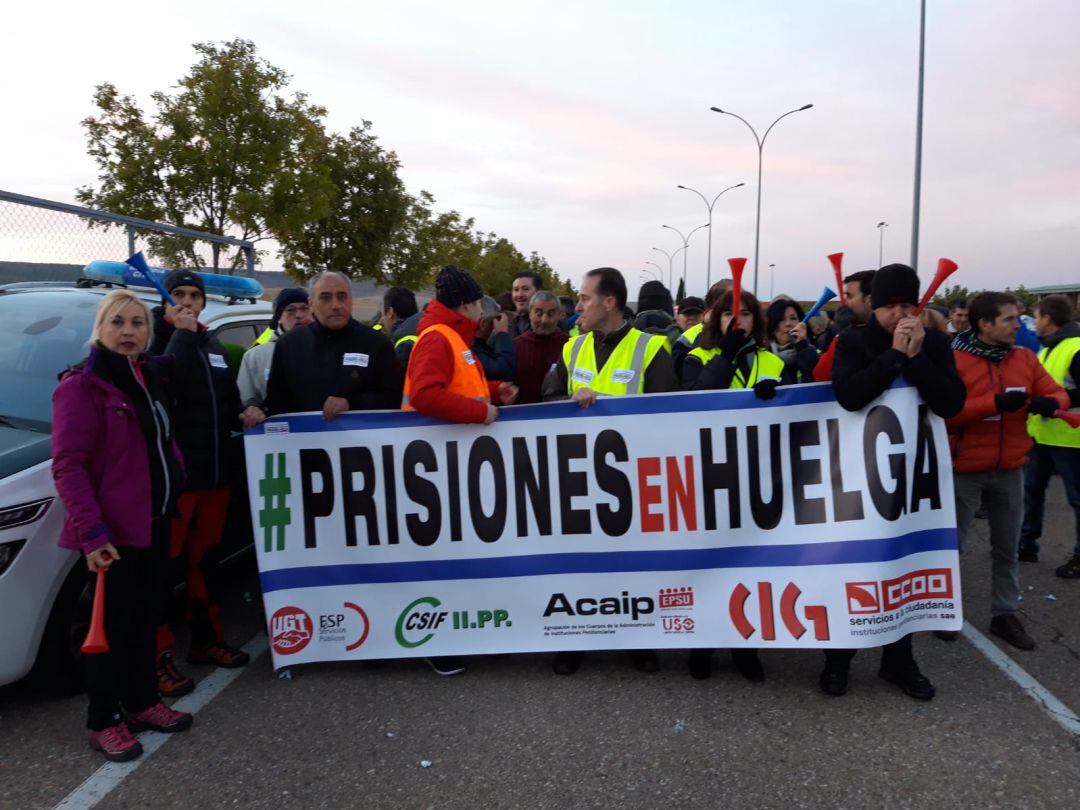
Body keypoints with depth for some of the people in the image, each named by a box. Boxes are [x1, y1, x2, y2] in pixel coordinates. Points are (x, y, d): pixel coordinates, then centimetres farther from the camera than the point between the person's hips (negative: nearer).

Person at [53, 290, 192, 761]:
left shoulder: (150, 375, 10)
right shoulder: (81, 387, -14)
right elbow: (67, 466, -19)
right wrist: (90, 531, -24)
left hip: (155, 519, 8)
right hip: (112, 528, -8)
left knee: (146, 615, 17)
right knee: (113, 624, 3)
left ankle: (142, 702, 32)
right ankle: (104, 721, 19)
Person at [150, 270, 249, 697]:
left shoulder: (211, 343, 17)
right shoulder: (156, 338, -4)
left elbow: (229, 397, 20)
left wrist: (243, 416, 0)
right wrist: (182, 335, -19)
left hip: (216, 469, 7)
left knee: (206, 558, 16)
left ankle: (206, 639, 29)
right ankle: (159, 655, 6)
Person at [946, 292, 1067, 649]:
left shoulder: (1025, 358, 4)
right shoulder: (954, 360, -13)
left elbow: (1056, 392, 6)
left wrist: (1049, 402, -17)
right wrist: (995, 403, -28)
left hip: (1010, 470, 5)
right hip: (965, 470, -5)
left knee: (1007, 549, 15)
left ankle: (1004, 614, 30)